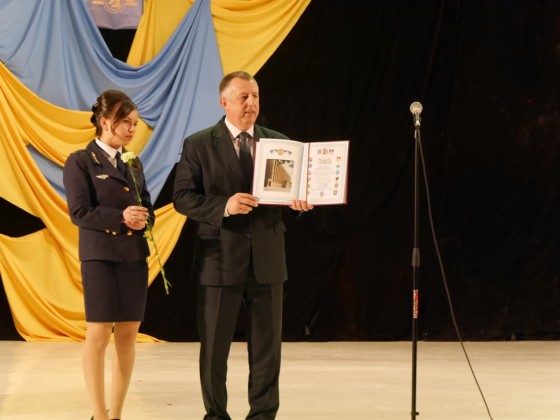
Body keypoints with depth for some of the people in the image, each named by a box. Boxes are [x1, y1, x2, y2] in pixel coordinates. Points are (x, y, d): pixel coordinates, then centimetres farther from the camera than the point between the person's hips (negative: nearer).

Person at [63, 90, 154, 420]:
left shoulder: (134, 164, 14)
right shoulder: (80, 162, -4)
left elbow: (148, 208, 14)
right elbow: (79, 212, -12)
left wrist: (143, 219, -10)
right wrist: (120, 217, -22)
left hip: (135, 256, 6)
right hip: (100, 256, -6)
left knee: (128, 335, 5)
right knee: (99, 334, -4)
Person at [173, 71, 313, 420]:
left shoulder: (278, 142, 8)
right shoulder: (199, 144, -2)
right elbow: (183, 198, -8)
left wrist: (300, 201, -12)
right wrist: (224, 206, -22)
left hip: (267, 259, 3)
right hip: (220, 259, -2)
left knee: (267, 343, 7)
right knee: (215, 345, 6)